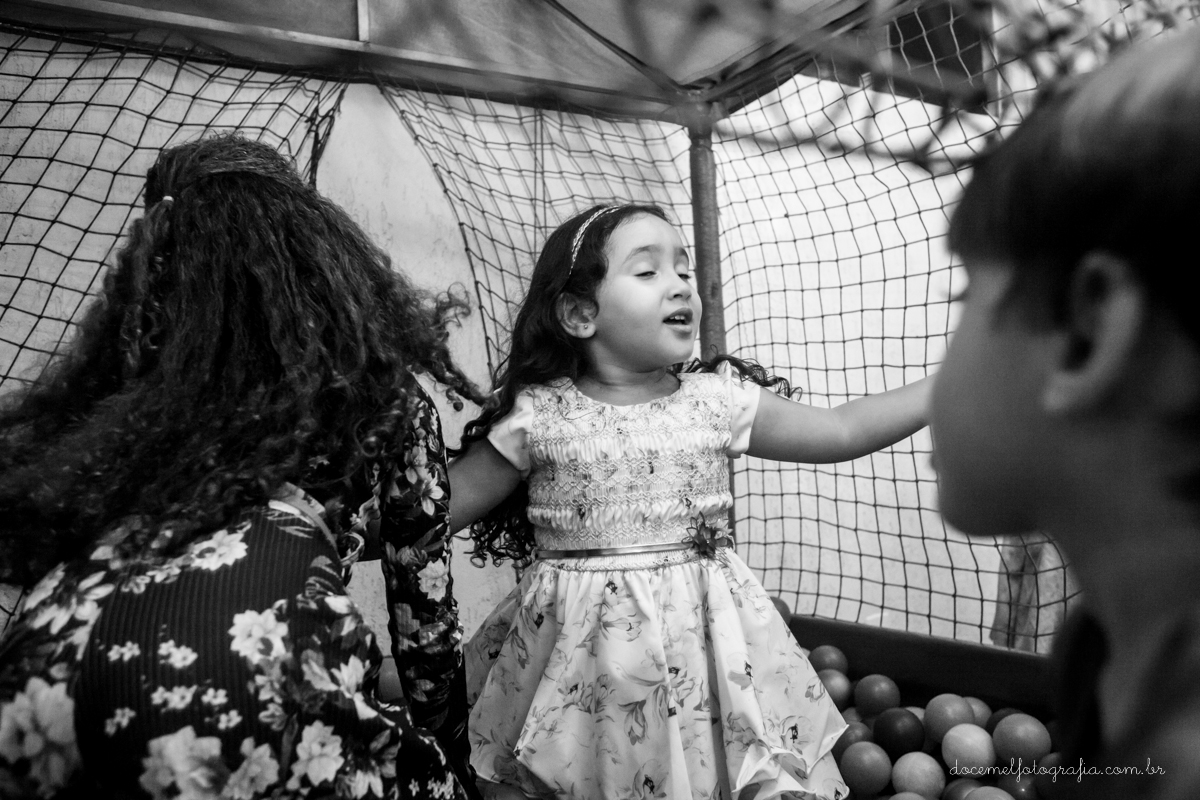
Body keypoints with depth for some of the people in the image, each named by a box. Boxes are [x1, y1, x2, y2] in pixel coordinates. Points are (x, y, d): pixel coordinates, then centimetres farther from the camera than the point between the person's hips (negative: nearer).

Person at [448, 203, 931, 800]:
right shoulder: (539, 417, -6)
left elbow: (843, 430, 4)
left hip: (704, 637, 2)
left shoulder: (719, 399, 0)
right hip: (581, 649, -1)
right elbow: (441, 503, 0)